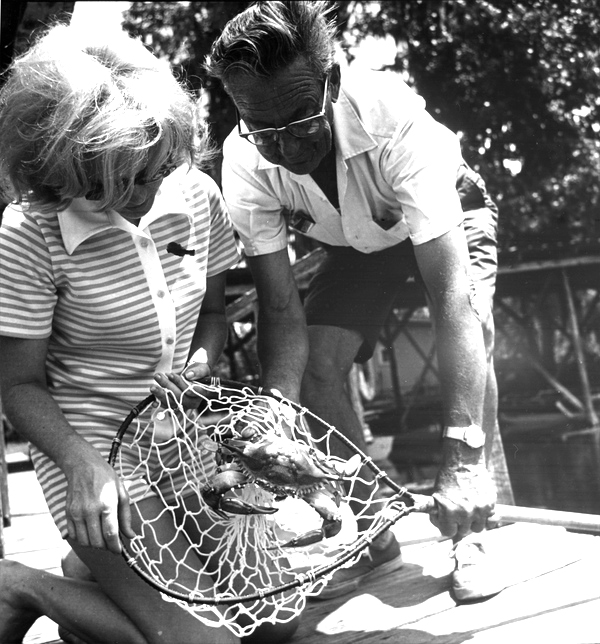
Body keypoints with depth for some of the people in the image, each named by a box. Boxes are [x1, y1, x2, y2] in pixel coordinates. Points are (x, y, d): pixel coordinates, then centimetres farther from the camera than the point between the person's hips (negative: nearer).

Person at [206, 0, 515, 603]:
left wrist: (462, 458, -53)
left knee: (467, 331, -30)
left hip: (447, 219, -3)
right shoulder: (246, 164, -30)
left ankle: (477, 534, -14)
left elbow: (451, 294, -47)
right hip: (354, 242, 4)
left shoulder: (394, 120, -42)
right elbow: (281, 308, -26)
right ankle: (372, 535, 4)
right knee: (317, 365, -15)